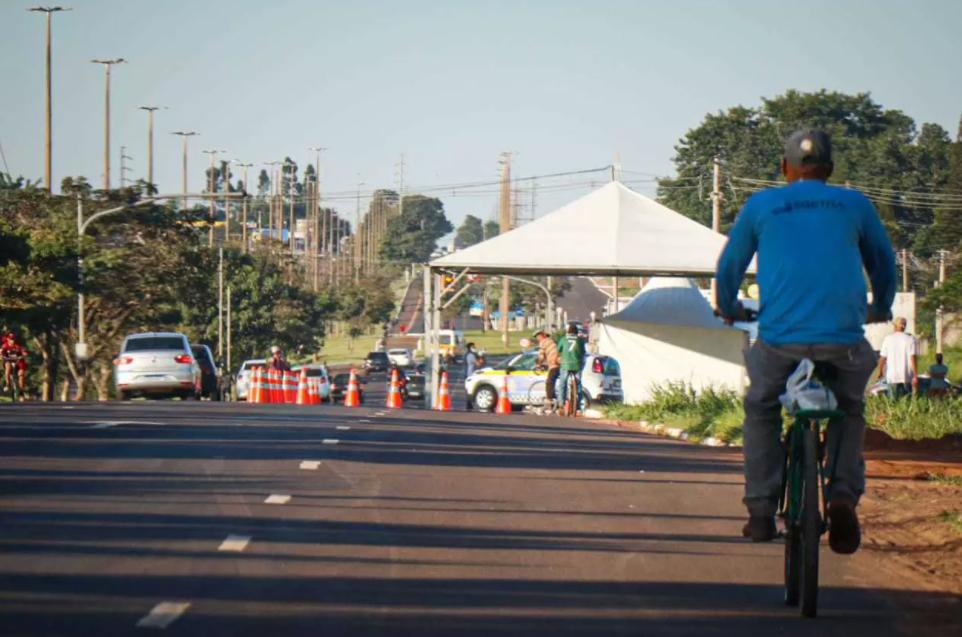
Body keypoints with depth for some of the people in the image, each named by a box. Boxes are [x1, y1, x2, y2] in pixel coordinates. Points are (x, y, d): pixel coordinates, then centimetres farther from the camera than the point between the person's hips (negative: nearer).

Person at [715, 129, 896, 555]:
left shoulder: (761, 205, 12)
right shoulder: (854, 204, 14)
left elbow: (729, 265, 21)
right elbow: (883, 263, 26)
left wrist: (729, 309, 40)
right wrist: (880, 309, 45)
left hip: (780, 336, 0)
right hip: (844, 337, 1)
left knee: (761, 410, 24)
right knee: (849, 410, 24)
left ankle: (761, 511, 14)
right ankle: (844, 495, 0)